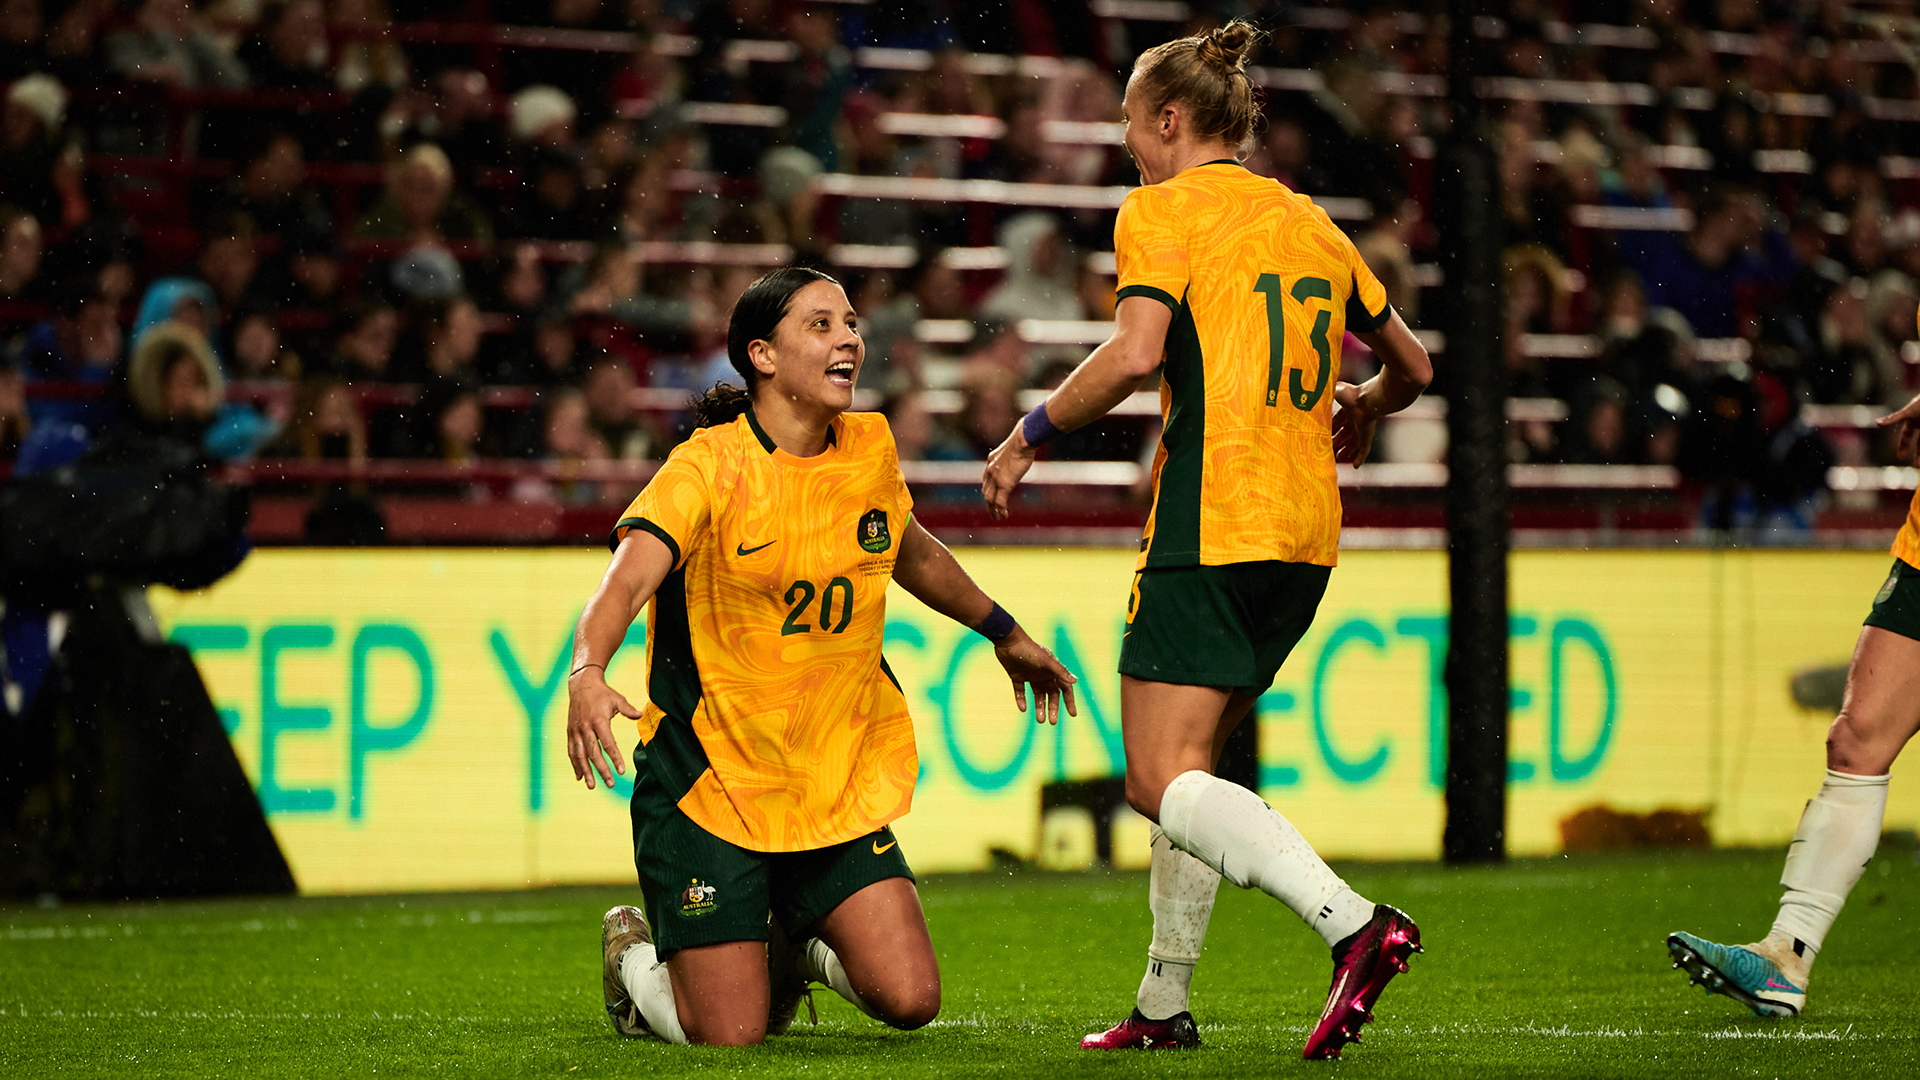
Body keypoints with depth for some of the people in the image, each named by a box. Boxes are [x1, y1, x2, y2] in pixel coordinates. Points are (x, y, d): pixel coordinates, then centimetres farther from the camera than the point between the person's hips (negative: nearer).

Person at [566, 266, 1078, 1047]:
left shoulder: (870, 450, 3)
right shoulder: (708, 468, -15)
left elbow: (915, 555, 25)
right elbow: (627, 579, -30)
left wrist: (1005, 634, 38)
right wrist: (588, 674, -50)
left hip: (841, 784, 5)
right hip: (710, 783, -5)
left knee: (909, 1001, -9)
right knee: (731, 1035, -8)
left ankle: (797, 948, 25)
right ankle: (634, 950, 26)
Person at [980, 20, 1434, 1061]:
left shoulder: (1161, 211, -3)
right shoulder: (1311, 223, 18)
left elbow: (1135, 352, -19)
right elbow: (1410, 366, 25)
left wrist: (1029, 436, -6)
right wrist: (1360, 409, 47)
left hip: (1210, 524, -8)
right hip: (1306, 533, 8)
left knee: (1166, 780, -11)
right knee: (1184, 762, 17)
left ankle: (1354, 923, -30)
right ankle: (1164, 1003, 16)